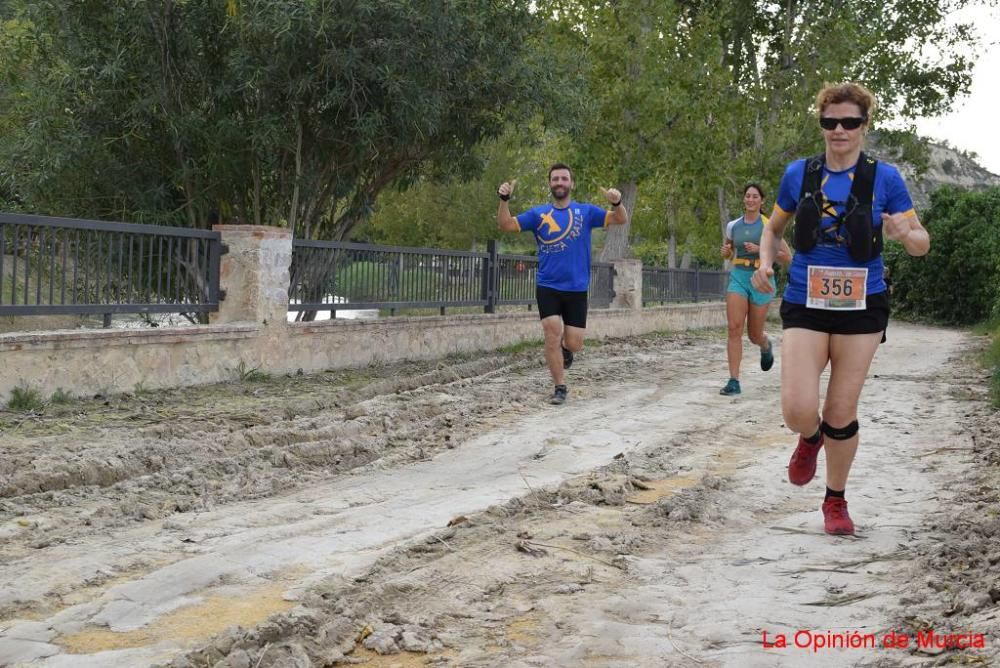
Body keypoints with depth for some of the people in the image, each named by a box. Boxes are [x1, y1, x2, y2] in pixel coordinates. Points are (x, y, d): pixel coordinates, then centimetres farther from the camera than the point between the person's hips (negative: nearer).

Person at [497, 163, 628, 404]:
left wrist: (617, 203, -28)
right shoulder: (538, 214, 4)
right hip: (547, 287, 0)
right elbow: (506, 225, -1)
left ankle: (565, 348, 36)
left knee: (574, 344, -1)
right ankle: (560, 387, 3)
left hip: (577, 288, 0)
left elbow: (620, 220, -5)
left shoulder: (586, 211, 2)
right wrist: (504, 200, -19)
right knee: (552, 335, -11)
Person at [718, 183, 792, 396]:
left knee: (754, 335, 6)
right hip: (738, 277, 2)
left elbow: (787, 257, -3)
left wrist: (761, 249, -15)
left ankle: (766, 346, 45)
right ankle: (734, 382, -14)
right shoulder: (733, 226, 7)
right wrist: (725, 251, -1)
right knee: (734, 329, -14)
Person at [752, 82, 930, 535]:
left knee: (842, 412, 5)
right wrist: (765, 262, -3)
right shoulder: (799, 173, 2)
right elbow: (773, 227, 17)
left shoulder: (885, 178, -2)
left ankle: (835, 502, 27)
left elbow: (922, 244, 1)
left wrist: (906, 234, -23)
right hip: (805, 306, 1)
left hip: (861, 307, 0)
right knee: (798, 410, -13)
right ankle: (810, 439, 26)